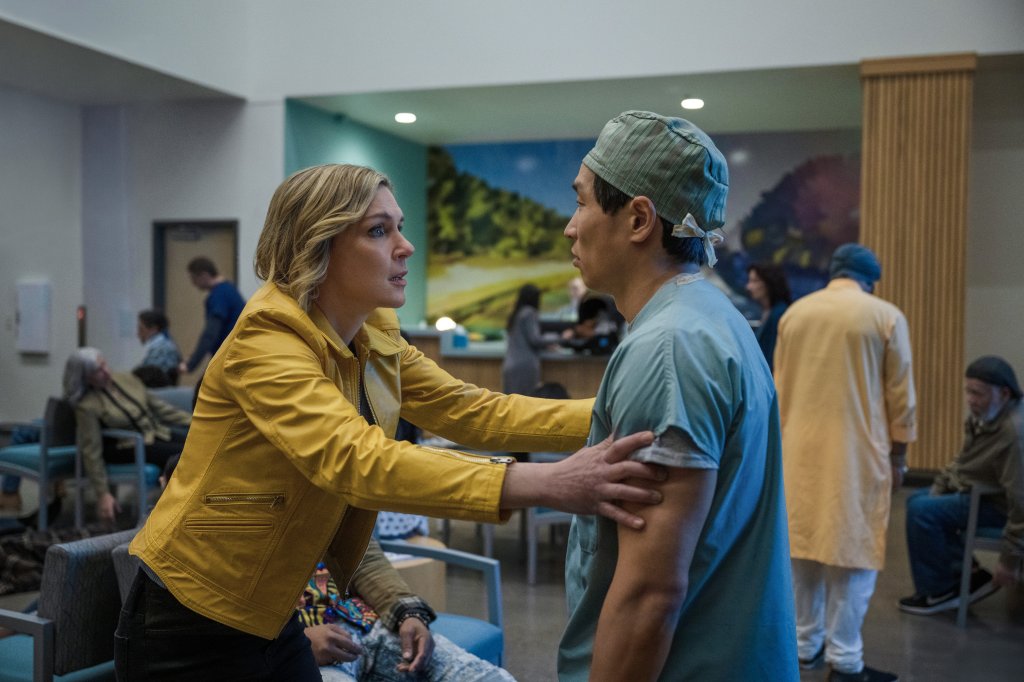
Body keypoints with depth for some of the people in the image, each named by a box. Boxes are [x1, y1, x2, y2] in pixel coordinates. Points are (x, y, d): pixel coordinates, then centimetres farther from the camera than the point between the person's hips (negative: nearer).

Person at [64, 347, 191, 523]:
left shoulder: (127, 379, 2)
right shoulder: (87, 406, -15)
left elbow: (158, 406, 11)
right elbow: (92, 452, -14)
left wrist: (192, 421, 5)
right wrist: (103, 494, -17)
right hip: (128, 448, -7)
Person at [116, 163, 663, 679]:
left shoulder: (374, 339, 0)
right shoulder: (265, 342, -25)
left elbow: (472, 411, -6)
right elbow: (356, 461, -39)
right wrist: (541, 486, -49)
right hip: (192, 631, -7)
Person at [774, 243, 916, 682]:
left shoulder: (794, 313, 7)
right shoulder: (886, 317, -5)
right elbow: (901, 396, -3)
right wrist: (898, 455, 7)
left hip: (801, 450, 4)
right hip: (857, 453, -4)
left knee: (803, 546, 12)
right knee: (853, 550, 2)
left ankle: (806, 645, 23)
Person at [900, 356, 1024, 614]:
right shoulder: (983, 417, 0)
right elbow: (962, 461, 18)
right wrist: (938, 487, 6)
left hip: (998, 506, -10)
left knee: (922, 511, -21)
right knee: (917, 499, 18)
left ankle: (938, 591, -3)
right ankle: (970, 577, 13)